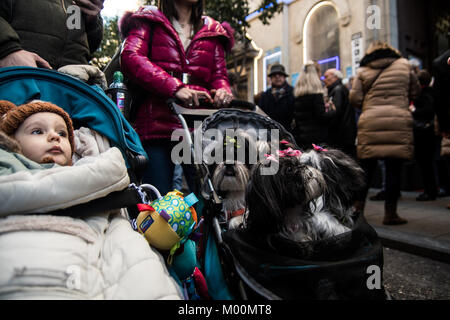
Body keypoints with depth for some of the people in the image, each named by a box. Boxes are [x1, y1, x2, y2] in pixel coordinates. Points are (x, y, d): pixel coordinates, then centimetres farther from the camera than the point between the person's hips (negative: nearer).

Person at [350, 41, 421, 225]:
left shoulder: (363, 71, 10)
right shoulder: (404, 65, 13)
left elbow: (355, 99, 3)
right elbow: (415, 92, 18)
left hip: (370, 123, 1)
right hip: (399, 121, -1)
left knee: (366, 167, 8)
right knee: (394, 167, 2)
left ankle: (358, 208, 12)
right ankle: (390, 213, 5)